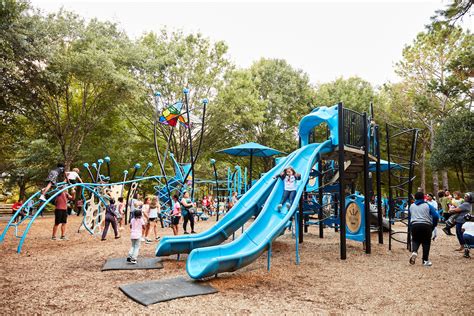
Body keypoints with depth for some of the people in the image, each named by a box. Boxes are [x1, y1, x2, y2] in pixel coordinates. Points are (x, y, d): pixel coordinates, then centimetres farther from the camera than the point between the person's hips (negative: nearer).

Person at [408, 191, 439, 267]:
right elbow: (436, 216, -3)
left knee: (415, 240, 16)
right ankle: (425, 260, 13)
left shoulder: (411, 206, 13)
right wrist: (433, 226, 7)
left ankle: (414, 252, -13)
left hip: (414, 225, 2)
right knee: (426, 242, 9)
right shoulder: (428, 206, 5)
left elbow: (409, 218, 18)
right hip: (426, 225, -2)